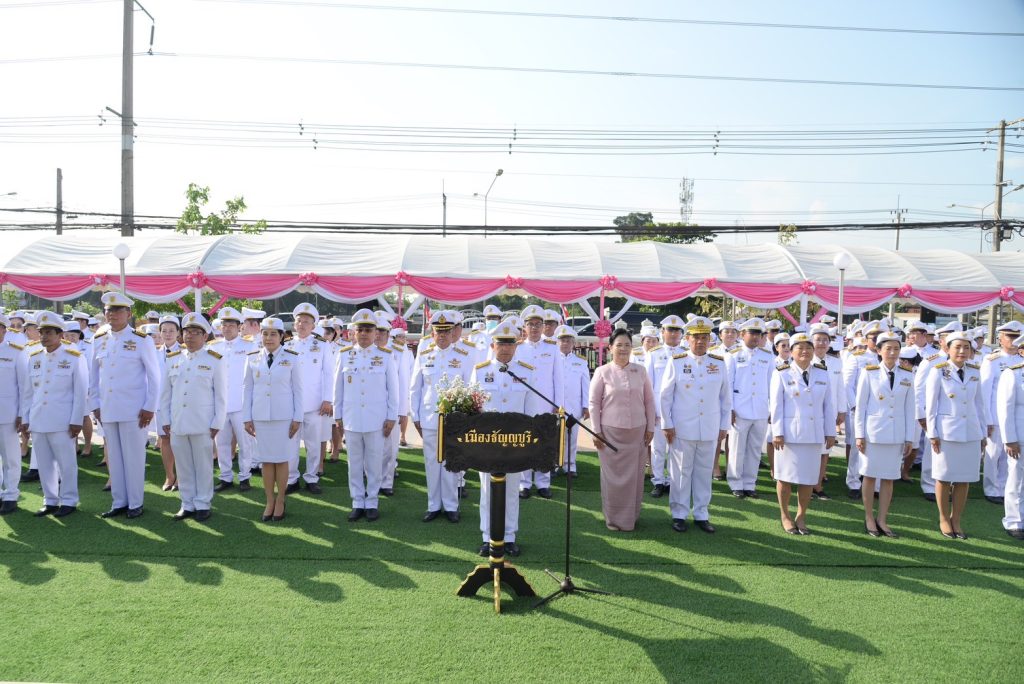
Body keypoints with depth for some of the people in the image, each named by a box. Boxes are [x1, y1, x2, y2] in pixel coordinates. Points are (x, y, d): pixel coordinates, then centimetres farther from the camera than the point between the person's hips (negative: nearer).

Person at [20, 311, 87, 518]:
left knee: (66, 463, 4)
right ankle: (50, 501, 21)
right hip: (37, 421, 5)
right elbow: (27, 391, 13)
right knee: (44, 463, 10)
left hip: (62, 422, -4)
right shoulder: (34, 358, 9)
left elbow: (80, 392, -5)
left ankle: (68, 501, 14)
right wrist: (25, 419, 9)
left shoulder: (74, 358, -4)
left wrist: (76, 421, -8)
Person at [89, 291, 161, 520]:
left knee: (134, 457, 2)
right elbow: (93, 375, 14)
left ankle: (135, 503, 12)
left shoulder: (141, 340, -5)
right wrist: (95, 404, 9)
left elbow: (154, 375, -4)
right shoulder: (98, 341, 8)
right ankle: (118, 502, 20)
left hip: (134, 411, -4)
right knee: (114, 457, 10)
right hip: (107, 410, 4)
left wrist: (149, 407, -7)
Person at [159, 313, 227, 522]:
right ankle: (187, 504, 19)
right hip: (177, 424, 4)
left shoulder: (216, 360, -2)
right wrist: (165, 420, 7)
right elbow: (165, 393, 12)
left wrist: (217, 424, -6)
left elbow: (221, 395, -2)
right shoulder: (172, 359, 9)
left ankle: (203, 504, 15)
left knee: (203, 466, 4)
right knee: (183, 466, 10)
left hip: (203, 424, -4)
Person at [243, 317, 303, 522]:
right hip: (260, 417, 2)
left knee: (282, 459, 3)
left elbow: (298, 389, 0)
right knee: (266, 460, 6)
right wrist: (247, 417, 4)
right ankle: (269, 502, 16)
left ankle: (280, 501, 15)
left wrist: (297, 418, -4)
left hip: (284, 416, -2)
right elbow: (247, 388, 7)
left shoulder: (291, 358, -1)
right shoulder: (252, 358, 4)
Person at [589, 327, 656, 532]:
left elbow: (649, 400, 9)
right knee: (613, 475, 3)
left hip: (637, 432, 3)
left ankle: (632, 515, 25)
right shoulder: (602, 372, -3)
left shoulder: (640, 371, 4)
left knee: (634, 475, 9)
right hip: (611, 432, -2)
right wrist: (597, 431, -4)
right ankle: (614, 518, 17)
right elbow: (594, 403, -1)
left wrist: (650, 427, 5)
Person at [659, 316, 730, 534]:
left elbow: (726, 396, 9)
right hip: (682, 429, -2)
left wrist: (724, 425, 8)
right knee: (681, 472, 5)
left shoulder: (719, 363, 3)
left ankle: (701, 514, 21)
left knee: (704, 472, 10)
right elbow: (665, 396, -1)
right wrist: (667, 425, -4)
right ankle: (679, 514, 16)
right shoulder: (676, 362, -3)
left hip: (710, 430, 2)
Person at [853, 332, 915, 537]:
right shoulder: (869, 373, -3)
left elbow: (909, 409, 7)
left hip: (896, 434, 3)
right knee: (870, 476, 5)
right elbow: (860, 406, -2)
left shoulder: (907, 376, 4)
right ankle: (869, 519, 17)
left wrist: (909, 437, 4)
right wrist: (859, 435, -5)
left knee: (889, 478, 8)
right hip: (873, 432, -2)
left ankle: (882, 520, 19)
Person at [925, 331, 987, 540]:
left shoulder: (974, 373, 7)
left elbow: (979, 403, 12)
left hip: (971, 432, 4)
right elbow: (931, 404, -4)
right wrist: (932, 433, -6)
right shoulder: (938, 371, -4)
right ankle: (944, 520, 19)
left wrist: (983, 432, 11)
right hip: (946, 432, -4)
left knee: (964, 479, 7)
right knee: (944, 478, 4)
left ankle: (956, 520, 20)